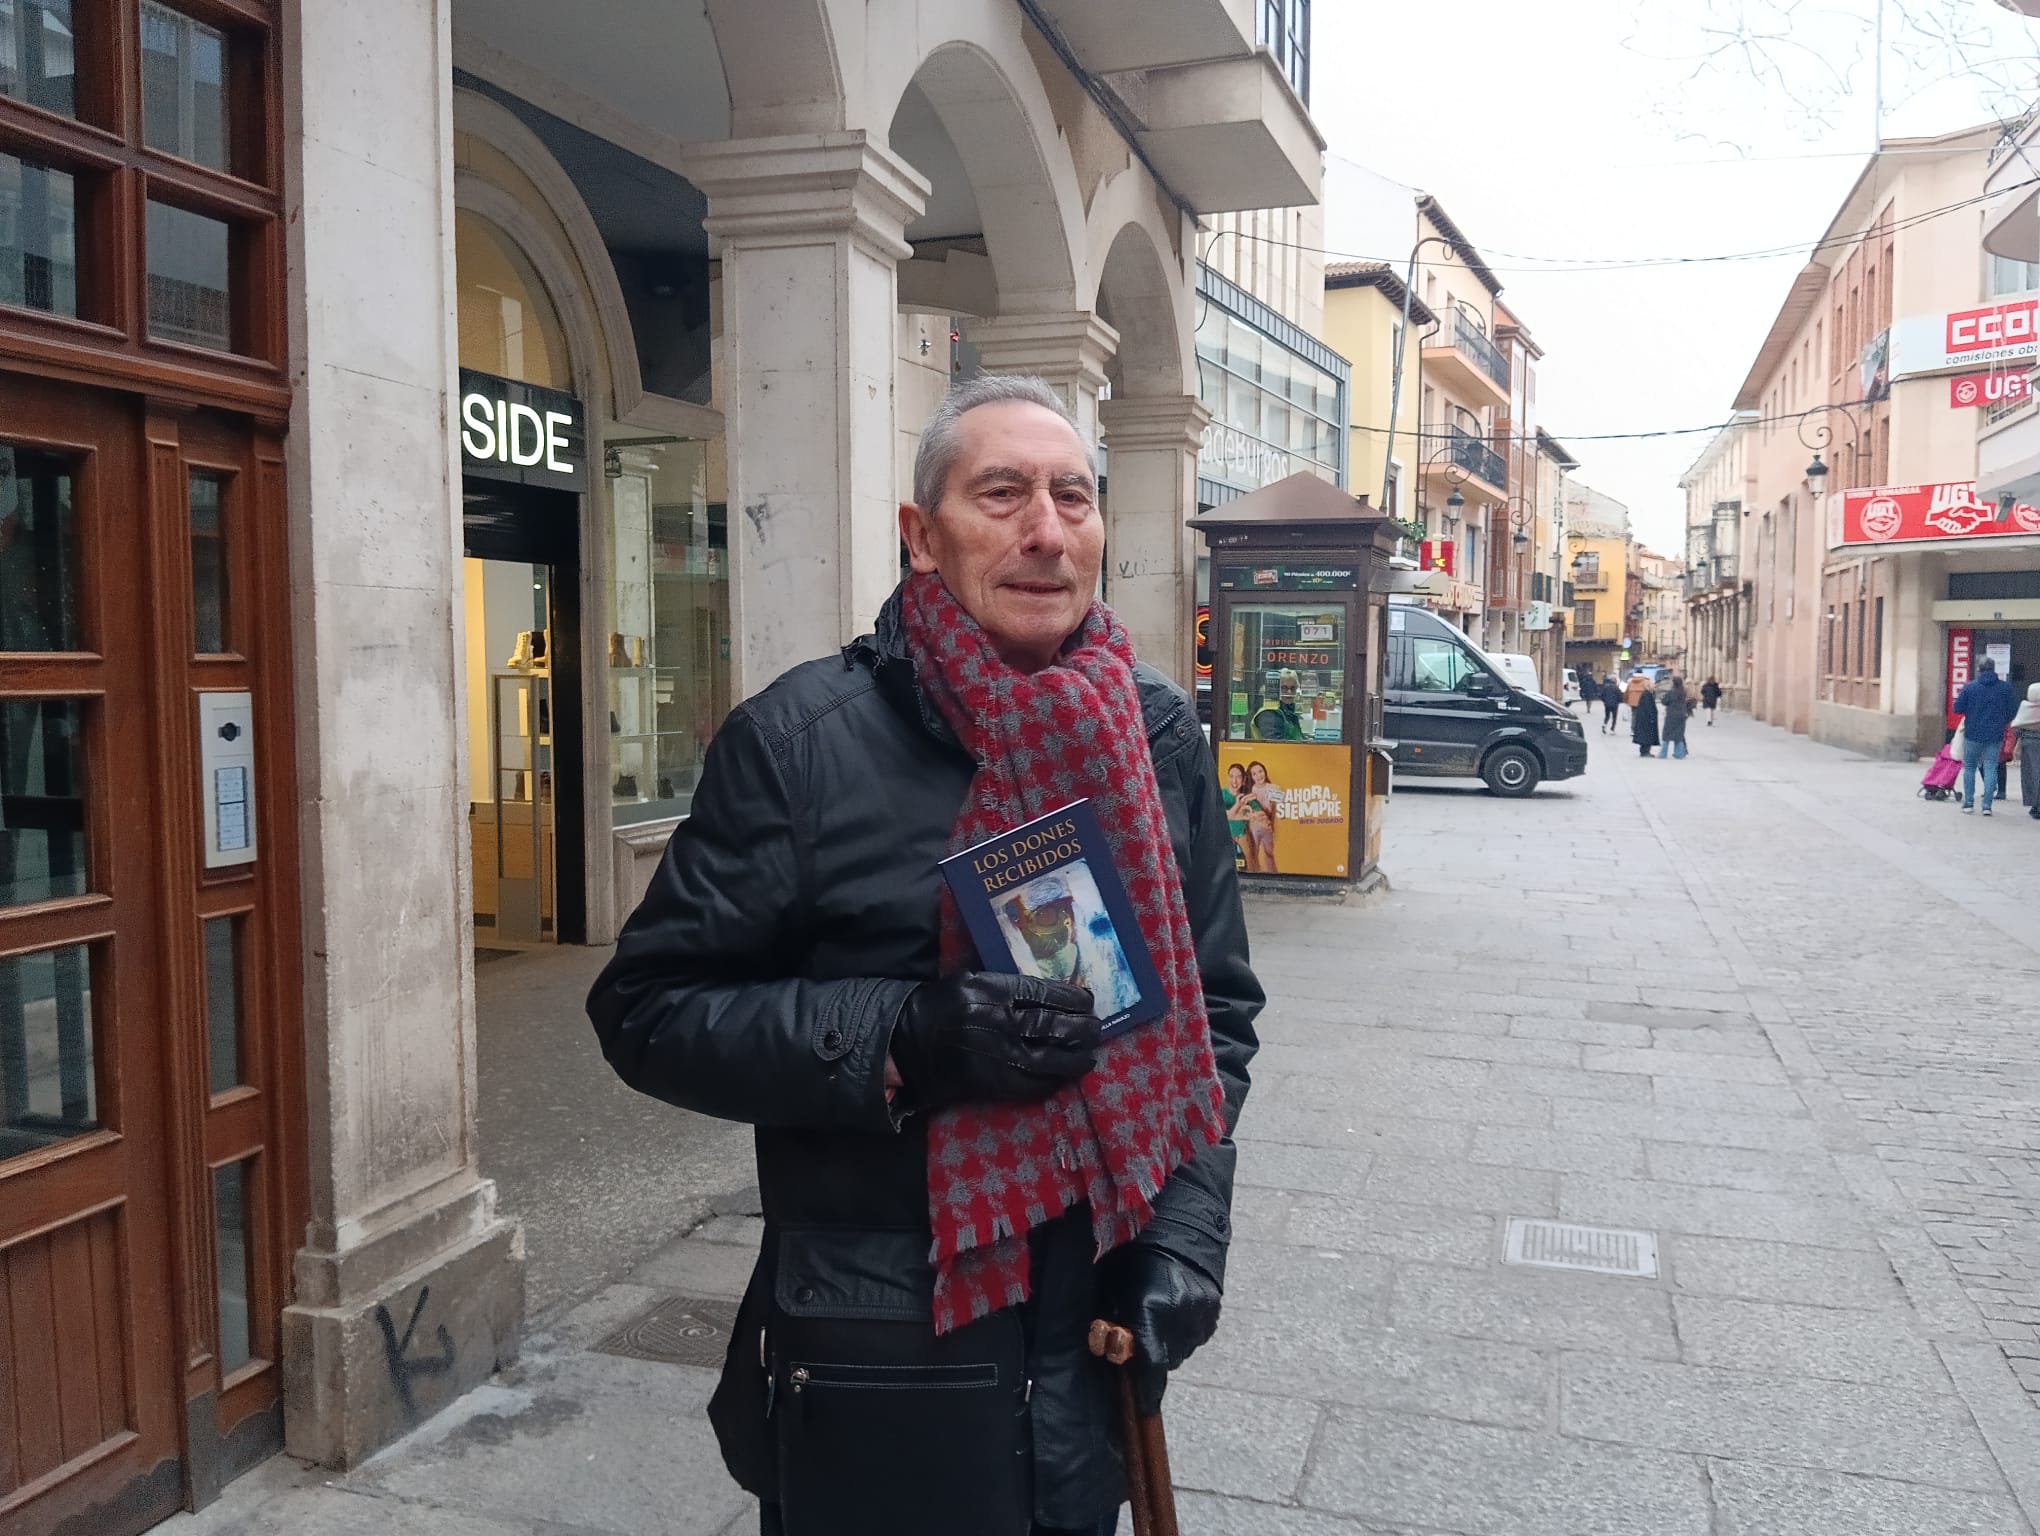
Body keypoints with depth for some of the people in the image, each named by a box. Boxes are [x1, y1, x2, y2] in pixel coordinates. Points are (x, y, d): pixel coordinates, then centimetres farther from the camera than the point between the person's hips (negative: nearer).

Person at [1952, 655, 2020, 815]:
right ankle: (1987, 805, -1)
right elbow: (2012, 711, 1)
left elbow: (1957, 709, -6)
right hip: (1995, 736, 1)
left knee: (1969, 767, 12)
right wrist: (2001, 722, 18)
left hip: (1972, 734, -1)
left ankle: (1968, 803, 9)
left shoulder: (1969, 686, -8)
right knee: (1990, 768, 5)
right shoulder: (2005, 687, -3)